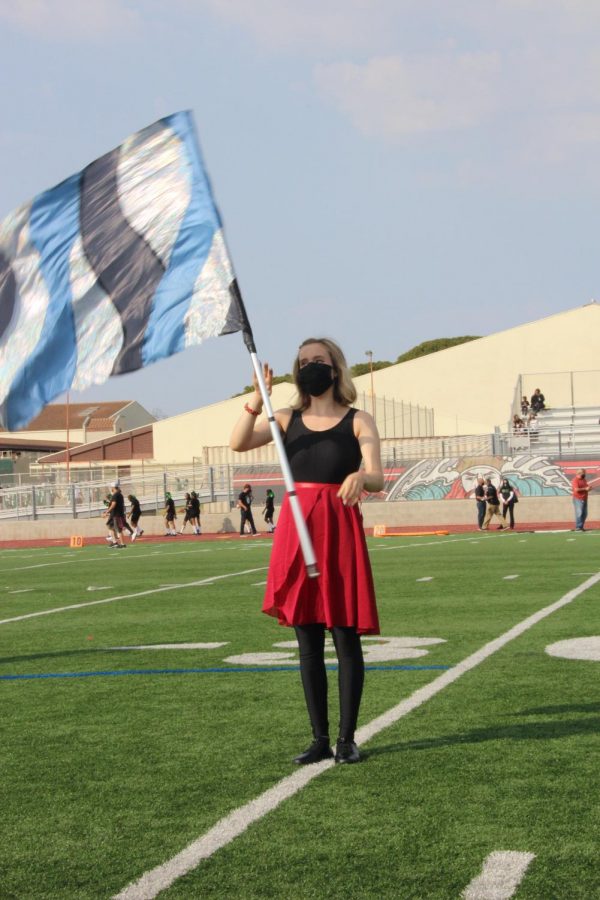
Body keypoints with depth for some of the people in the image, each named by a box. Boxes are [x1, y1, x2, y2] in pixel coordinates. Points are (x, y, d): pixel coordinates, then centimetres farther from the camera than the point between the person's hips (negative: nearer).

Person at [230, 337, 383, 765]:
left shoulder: (357, 421, 3)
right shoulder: (289, 419, 12)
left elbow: (378, 478, -10)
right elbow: (239, 442, -2)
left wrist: (360, 477, -33)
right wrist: (257, 399, -14)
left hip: (340, 528, -3)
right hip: (296, 528, 3)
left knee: (345, 636, -2)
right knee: (308, 642, 6)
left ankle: (348, 738, 6)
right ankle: (320, 739, 14)